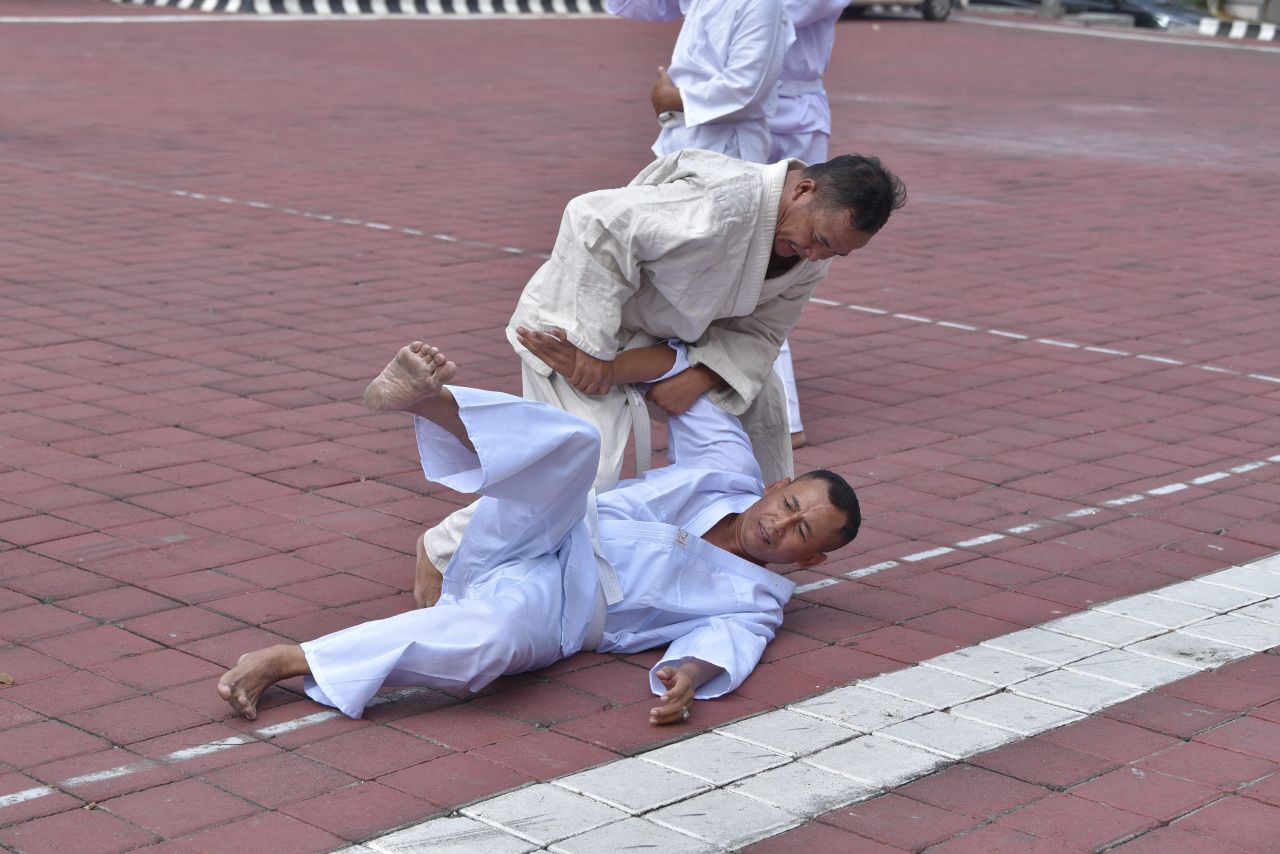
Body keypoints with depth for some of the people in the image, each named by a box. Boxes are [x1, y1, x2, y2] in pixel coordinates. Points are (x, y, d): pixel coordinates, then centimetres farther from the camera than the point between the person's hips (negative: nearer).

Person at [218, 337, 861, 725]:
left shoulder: (756, 603, 9)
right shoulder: (730, 471, 15)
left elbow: (719, 640, -12)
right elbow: (678, 368, 17)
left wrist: (691, 675, -37)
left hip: (546, 607, -2)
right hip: (546, 537, 2)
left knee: (493, 637, -40)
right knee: (572, 442, -28)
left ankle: (290, 661, -34)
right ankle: (418, 395, -48)